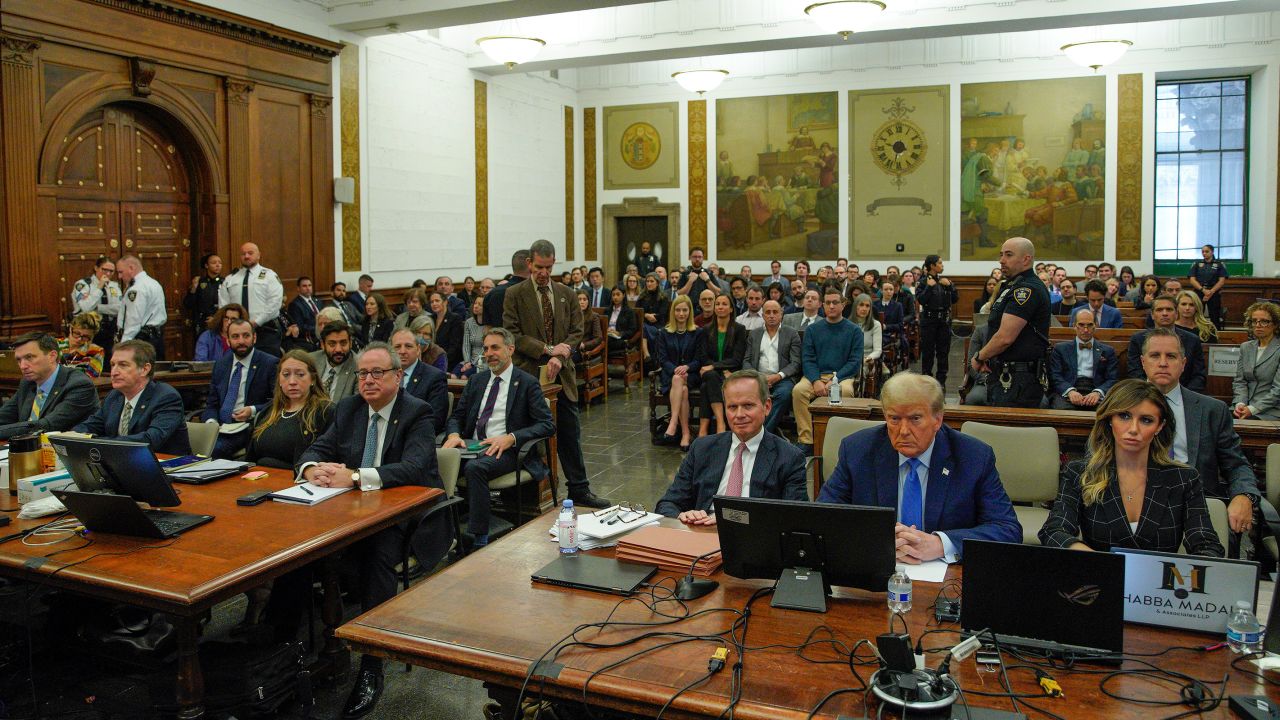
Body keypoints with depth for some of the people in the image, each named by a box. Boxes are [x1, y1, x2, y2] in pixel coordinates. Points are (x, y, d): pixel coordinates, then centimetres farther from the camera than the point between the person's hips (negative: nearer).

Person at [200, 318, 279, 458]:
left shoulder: (270, 364, -2)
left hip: (246, 429, -5)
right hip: (219, 426, 5)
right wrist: (211, 421, -5)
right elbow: (211, 403, 15)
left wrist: (253, 411, -16)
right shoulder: (221, 364, 15)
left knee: (214, 450, -29)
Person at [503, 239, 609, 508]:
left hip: (562, 374, 4)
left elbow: (577, 331, 6)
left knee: (570, 434, 9)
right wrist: (547, 349, -16)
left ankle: (579, 491, 18)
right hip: (529, 375, -4)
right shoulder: (514, 295, -2)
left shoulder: (566, 294, 10)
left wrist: (560, 358, -11)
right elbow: (512, 334, -8)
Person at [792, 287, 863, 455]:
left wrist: (835, 380, -14)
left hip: (843, 376, -1)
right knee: (798, 390, -29)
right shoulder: (813, 330, 13)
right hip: (816, 375, 2)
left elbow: (855, 361, 1)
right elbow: (807, 359, 5)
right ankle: (806, 441, -27)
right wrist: (816, 381, -14)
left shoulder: (854, 331, 8)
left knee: (846, 391, -35)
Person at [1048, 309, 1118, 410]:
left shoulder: (1108, 351, 20)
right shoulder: (1060, 349, 18)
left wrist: (1098, 392, -13)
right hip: (1066, 393, -1)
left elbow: (1113, 379, 9)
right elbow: (1055, 376, 6)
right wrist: (1070, 391, -15)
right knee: (1062, 409, -36)